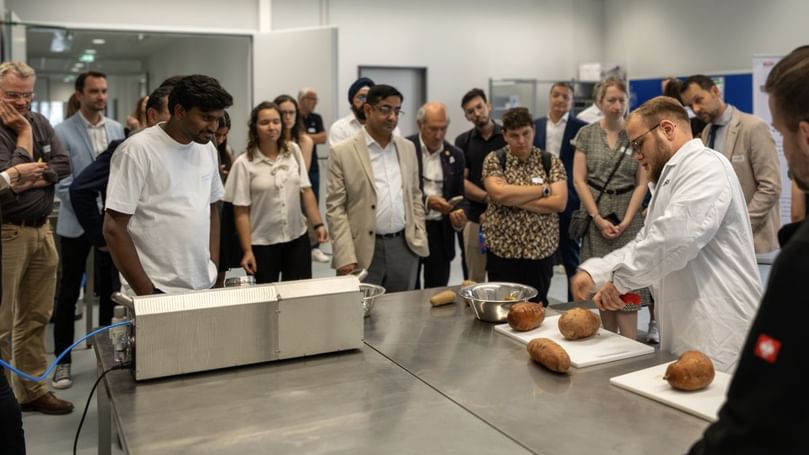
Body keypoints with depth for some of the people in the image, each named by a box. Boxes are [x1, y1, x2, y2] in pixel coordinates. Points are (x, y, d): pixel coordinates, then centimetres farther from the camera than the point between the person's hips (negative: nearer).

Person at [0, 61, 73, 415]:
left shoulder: (41, 123, 10)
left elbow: (63, 164, 3)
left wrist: (35, 179, -12)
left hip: (41, 230, 6)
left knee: (36, 317, 13)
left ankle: (33, 389, 24)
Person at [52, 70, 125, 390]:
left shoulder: (116, 129, 6)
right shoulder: (63, 132, -7)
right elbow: (62, 184, -11)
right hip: (78, 223, -3)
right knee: (68, 293, 5)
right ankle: (63, 361, 15)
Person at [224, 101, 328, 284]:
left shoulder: (293, 151, 2)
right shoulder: (244, 163, -8)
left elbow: (306, 191, 5)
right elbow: (241, 212, -6)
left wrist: (318, 224, -2)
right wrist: (247, 250, -8)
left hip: (297, 238, 3)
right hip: (263, 244, -2)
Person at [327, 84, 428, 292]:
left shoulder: (407, 148, 10)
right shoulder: (342, 152, -5)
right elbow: (335, 209, -7)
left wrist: (420, 240, 8)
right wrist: (345, 257, -14)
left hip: (405, 247, 4)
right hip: (363, 251, -4)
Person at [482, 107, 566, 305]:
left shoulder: (551, 162, 2)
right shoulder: (494, 160, -1)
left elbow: (559, 202, -10)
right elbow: (499, 193, -19)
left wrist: (513, 199, -14)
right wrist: (543, 189, -11)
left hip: (541, 251, 1)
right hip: (502, 251, -1)